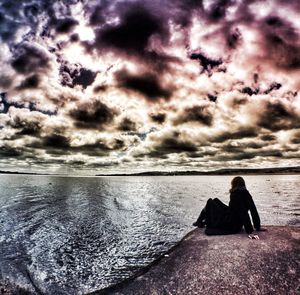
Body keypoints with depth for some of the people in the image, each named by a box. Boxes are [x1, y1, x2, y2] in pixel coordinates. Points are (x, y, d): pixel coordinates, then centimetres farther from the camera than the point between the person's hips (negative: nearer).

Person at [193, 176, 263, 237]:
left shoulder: (235, 194, -19)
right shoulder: (247, 194, 3)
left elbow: (243, 213, -25)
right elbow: (254, 211, 2)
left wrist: (249, 231, -24)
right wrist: (258, 227, 10)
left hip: (230, 223, -8)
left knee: (210, 203, 6)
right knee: (215, 201, 21)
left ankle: (199, 222, 22)